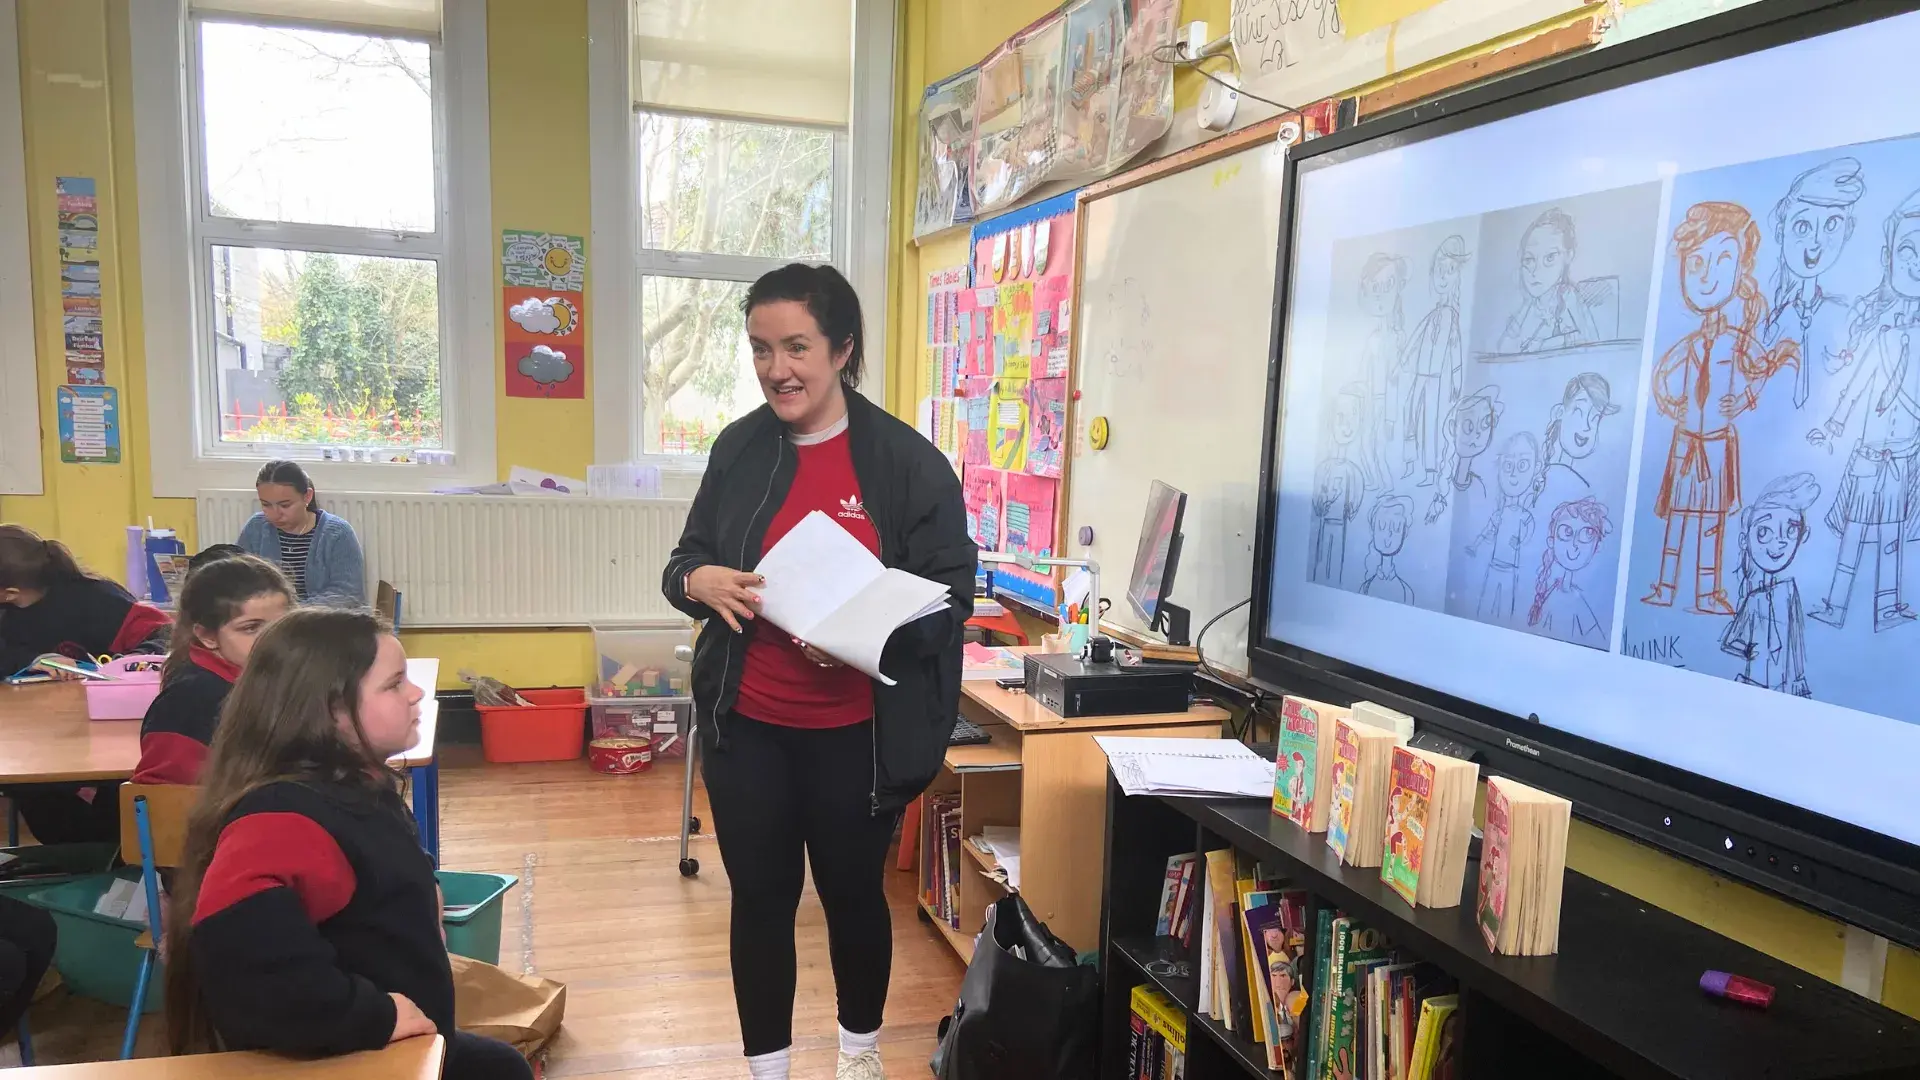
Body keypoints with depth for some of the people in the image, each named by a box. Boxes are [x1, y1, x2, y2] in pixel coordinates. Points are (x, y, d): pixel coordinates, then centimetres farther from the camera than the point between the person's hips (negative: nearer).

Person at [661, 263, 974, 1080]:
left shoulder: (908, 461, -10)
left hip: (857, 733, -2)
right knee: (759, 898, 12)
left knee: (853, 892, 16)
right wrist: (700, 581, -15)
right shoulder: (738, 448, 1)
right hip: (748, 726, 3)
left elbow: (951, 599, -8)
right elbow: (683, 563, 9)